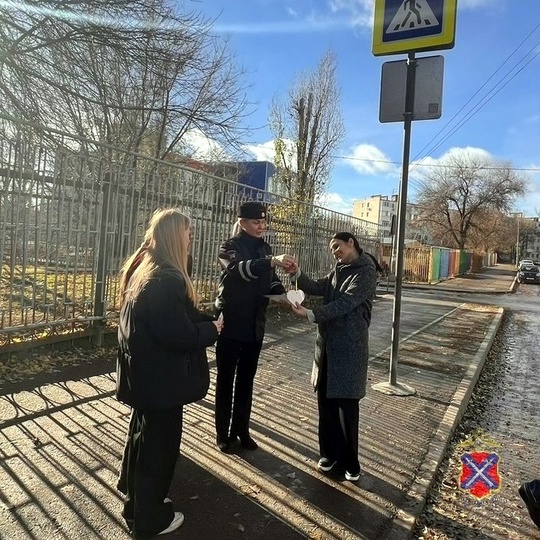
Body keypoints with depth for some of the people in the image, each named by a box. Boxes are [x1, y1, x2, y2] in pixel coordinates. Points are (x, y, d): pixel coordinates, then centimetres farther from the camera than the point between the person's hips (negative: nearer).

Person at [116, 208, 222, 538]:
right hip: (160, 380, -10)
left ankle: (135, 496, 48)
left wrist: (204, 319, 6)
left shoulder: (143, 269, 5)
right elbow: (179, 335, -27)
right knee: (159, 443, 8)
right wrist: (212, 329, -10)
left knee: (144, 432, 26)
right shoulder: (166, 280, -27)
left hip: (143, 374, 10)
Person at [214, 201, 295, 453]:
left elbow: (270, 281, 9)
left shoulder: (264, 249, 8)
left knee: (246, 381, 15)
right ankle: (223, 434, 20)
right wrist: (273, 261, -43)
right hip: (230, 324, -5)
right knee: (225, 381, 7)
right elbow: (239, 269, -30)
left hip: (255, 326, 5)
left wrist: (284, 294, -13)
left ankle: (241, 430, 29)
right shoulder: (230, 246, -10)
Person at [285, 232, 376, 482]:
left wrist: (311, 314, -26)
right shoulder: (338, 271, 15)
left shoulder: (366, 272, -11)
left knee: (347, 405, 2)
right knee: (326, 401, 12)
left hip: (349, 348, -7)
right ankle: (331, 453, 28)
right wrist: (296, 274, -11)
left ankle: (350, 461, 19)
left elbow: (345, 303, -20)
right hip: (327, 343, 7)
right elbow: (318, 288, 5)